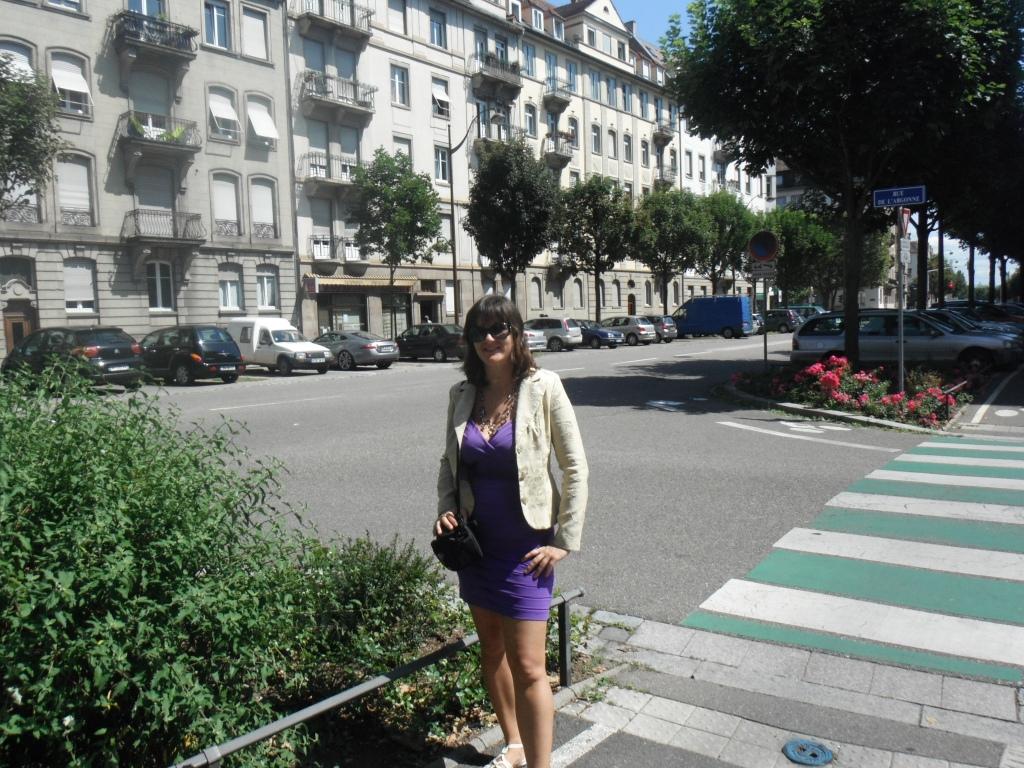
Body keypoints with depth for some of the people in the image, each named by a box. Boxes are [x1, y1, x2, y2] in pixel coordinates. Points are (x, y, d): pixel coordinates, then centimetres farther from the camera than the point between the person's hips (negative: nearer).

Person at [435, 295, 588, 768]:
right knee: (491, 650, 19)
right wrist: (444, 510, -2)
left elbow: (574, 467, -9)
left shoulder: (542, 388, -12)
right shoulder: (462, 394, 0)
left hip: (525, 546, -5)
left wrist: (565, 542, -10)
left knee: (527, 667, -4)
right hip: (475, 542, 5)